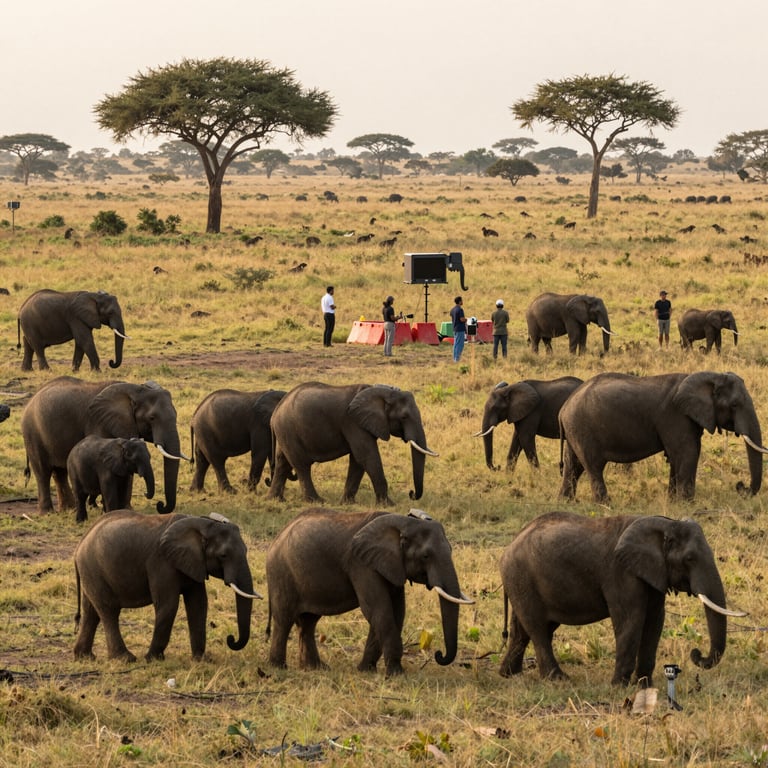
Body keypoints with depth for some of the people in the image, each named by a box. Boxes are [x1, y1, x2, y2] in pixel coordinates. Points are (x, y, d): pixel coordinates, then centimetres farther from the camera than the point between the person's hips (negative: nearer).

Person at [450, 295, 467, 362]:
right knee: (460, 344, -5)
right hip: (460, 329, -9)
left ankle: (455, 358, 14)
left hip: (455, 329, 9)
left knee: (455, 344, 12)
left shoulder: (452, 310, 11)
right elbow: (462, 319, -21)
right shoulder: (460, 310, -16)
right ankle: (457, 359, -7)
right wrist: (466, 319, 2)